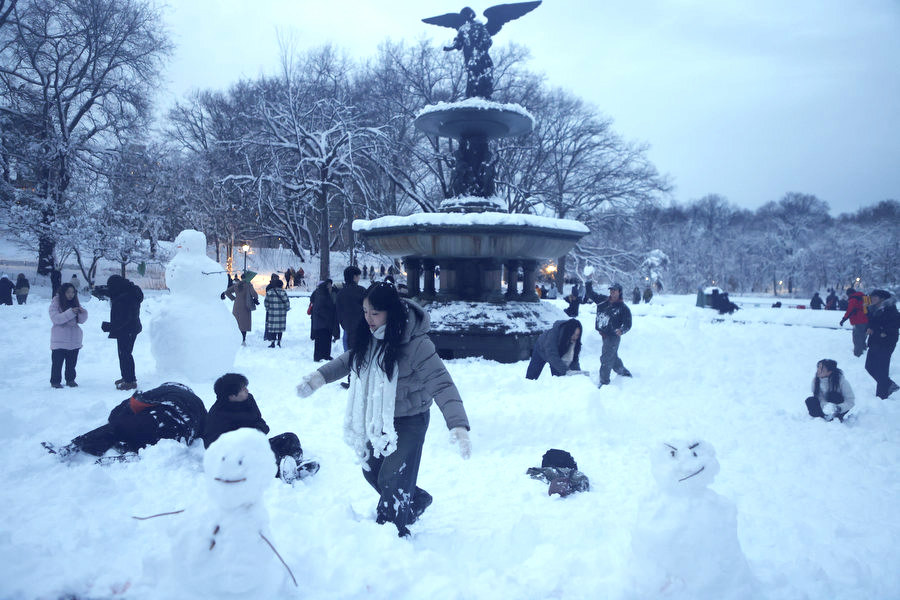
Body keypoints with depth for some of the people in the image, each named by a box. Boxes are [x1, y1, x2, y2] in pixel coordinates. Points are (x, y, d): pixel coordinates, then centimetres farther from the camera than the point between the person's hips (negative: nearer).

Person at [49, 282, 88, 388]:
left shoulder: (76, 303, 8)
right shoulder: (55, 303, -5)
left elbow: (81, 320, 7)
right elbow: (56, 318, -17)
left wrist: (83, 313, -15)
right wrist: (70, 312, -26)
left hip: (74, 339, 4)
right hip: (59, 340, -4)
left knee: (72, 361, 12)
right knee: (57, 361, -1)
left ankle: (70, 379, 24)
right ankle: (55, 381, 10)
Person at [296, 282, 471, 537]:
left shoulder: (416, 344, -27)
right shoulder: (368, 336, -5)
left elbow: (441, 384, -32)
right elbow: (350, 360, 16)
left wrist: (458, 425, -43)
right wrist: (319, 377, 11)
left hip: (409, 422, -8)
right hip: (379, 419, 8)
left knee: (392, 482, -8)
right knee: (371, 471, 20)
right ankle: (417, 500, 44)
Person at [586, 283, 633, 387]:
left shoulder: (623, 308, -9)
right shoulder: (603, 300, 6)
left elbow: (628, 324, -12)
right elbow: (591, 294, 16)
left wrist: (622, 330, -31)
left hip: (613, 336, -7)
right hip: (604, 335, 7)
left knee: (606, 359, -9)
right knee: (613, 357, 22)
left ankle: (604, 382, -2)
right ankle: (623, 372, 42)